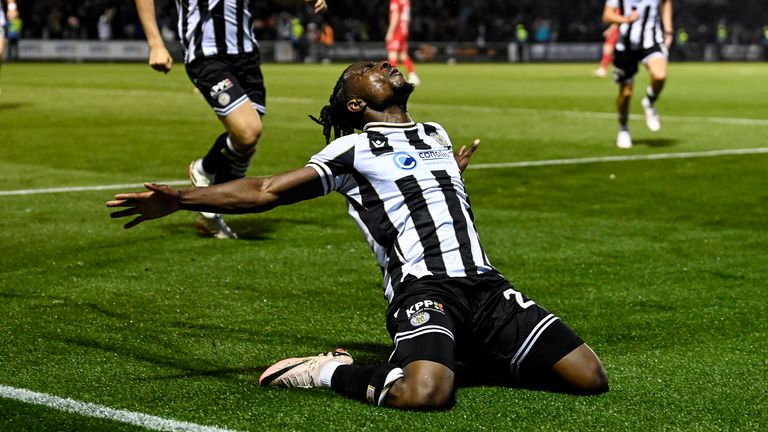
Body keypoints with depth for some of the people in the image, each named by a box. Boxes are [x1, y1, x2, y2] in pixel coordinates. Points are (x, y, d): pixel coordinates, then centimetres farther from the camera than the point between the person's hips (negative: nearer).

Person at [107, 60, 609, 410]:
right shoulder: (353, 148, 8)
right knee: (425, 393, -36)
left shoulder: (437, 134, 26)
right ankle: (332, 372, -5)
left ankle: (476, 354, 15)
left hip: (486, 284, 6)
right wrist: (179, 199, -6)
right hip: (423, 287, -6)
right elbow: (265, 191, 3)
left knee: (590, 377, -4)